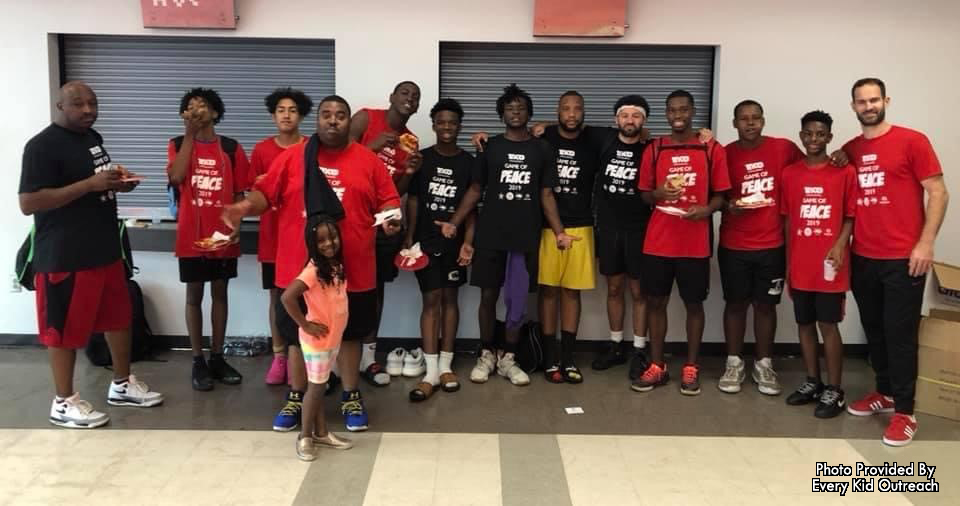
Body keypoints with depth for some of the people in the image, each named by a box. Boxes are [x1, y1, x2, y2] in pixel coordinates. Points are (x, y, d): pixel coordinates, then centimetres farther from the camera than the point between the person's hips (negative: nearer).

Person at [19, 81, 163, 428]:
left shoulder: (92, 137, 12)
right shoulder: (42, 145, -14)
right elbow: (28, 203, -20)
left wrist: (117, 183, 2)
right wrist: (89, 184, -25)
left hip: (105, 249, 9)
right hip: (64, 256, -9)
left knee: (119, 316, 16)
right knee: (64, 328, 3)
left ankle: (122, 385, 31)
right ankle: (64, 403, 16)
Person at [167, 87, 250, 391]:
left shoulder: (231, 148, 3)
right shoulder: (178, 144, 3)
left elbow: (239, 193, 5)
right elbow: (176, 177, -16)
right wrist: (190, 134, -12)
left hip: (223, 236, 1)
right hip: (191, 236, -1)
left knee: (220, 293, 10)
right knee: (194, 295, 6)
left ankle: (217, 357, 20)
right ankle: (198, 361, 14)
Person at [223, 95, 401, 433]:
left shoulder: (369, 160, 3)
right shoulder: (292, 157, 3)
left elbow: (387, 201, 4)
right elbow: (265, 193, 2)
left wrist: (390, 219, -16)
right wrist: (246, 206, -17)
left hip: (352, 269, 0)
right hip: (300, 268, 0)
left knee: (350, 334, 12)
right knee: (298, 335, 11)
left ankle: (351, 399, 27)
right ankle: (296, 399, 28)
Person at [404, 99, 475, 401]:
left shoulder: (468, 162, 3)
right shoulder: (421, 158, 2)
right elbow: (412, 200, 2)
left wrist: (468, 240, -7)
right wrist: (409, 237, -5)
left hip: (455, 241, 1)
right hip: (426, 240, -1)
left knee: (450, 298, 8)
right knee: (431, 300, -3)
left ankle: (446, 365, 16)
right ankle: (431, 372, -3)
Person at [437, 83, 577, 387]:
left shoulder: (541, 150, 6)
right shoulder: (490, 148, 5)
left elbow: (546, 195, 6)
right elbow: (475, 190, 7)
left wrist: (559, 232, -4)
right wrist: (454, 223, -2)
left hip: (526, 236, 0)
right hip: (490, 234, 0)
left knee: (517, 300, 4)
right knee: (488, 296, 5)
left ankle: (508, 359, 17)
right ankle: (486, 355, 19)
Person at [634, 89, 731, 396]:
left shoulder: (712, 150, 1)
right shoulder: (654, 150, 6)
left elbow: (720, 195, 4)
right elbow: (644, 194, 10)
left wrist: (707, 209, -18)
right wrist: (658, 193, -13)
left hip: (696, 243, -2)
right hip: (658, 241, 2)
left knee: (694, 303, 7)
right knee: (656, 301, 6)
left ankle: (691, 367, 20)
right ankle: (657, 366, 18)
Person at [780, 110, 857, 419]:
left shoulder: (844, 172, -3)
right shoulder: (789, 173, 7)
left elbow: (851, 216, -1)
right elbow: (787, 220, 10)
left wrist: (840, 244, -18)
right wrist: (787, 264, 8)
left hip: (828, 264, -4)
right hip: (800, 265, 4)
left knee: (828, 326, 0)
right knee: (805, 324, 11)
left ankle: (834, 391, 10)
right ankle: (812, 382, 24)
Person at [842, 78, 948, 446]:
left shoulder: (912, 141, -5)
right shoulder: (849, 151, 9)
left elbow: (938, 193, -6)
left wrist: (925, 243, -13)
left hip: (903, 258, -5)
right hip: (862, 258, 5)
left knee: (900, 334, -1)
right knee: (873, 330, 13)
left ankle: (904, 412, 8)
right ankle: (885, 393, 29)